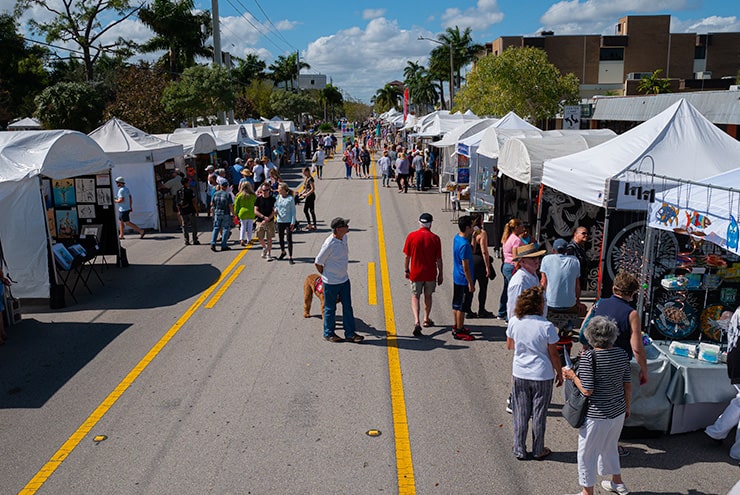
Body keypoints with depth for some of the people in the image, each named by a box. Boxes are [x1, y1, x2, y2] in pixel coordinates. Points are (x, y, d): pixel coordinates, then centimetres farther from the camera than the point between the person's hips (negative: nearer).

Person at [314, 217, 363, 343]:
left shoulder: (344, 237, -1)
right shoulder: (329, 244, -25)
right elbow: (318, 263, -16)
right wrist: (326, 276, -1)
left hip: (344, 280, 7)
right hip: (331, 283, -7)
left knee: (347, 307, 11)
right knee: (330, 308, 8)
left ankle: (350, 334, 21)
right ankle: (328, 334, 25)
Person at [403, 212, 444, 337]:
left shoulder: (411, 236, -7)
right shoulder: (435, 238, -7)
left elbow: (407, 256, -2)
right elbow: (439, 259, -3)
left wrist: (406, 270, 12)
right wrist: (440, 274, 8)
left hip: (416, 273, -1)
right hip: (430, 273, 1)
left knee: (415, 297, 6)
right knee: (428, 296, 19)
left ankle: (416, 321, -12)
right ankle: (426, 319, 31)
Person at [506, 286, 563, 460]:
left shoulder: (514, 322, -9)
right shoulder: (546, 327, -18)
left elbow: (509, 346, 6)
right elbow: (554, 355, -9)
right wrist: (559, 374, 5)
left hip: (519, 375, 3)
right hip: (542, 376, -2)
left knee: (520, 414, 14)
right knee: (539, 414, 13)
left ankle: (519, 450, 24)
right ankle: (538, 451, 26)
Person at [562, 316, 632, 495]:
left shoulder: (588, 356, -22)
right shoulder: (622, 354, -3)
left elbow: (587, 390, -22)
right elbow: (628, 385, 5)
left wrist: (573, 376, -7)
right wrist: (627, 406, 19)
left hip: (597, 415, -7)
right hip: (618, 412, 7)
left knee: (587, 453, 11)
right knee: (610, 447, 29)